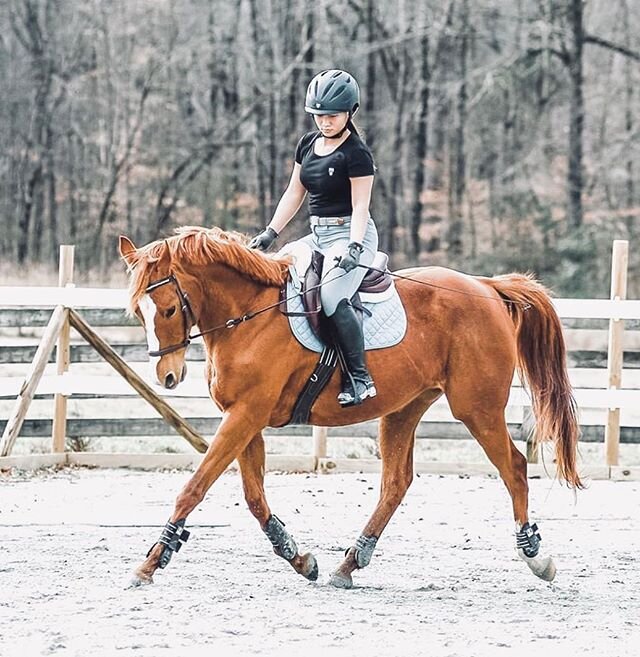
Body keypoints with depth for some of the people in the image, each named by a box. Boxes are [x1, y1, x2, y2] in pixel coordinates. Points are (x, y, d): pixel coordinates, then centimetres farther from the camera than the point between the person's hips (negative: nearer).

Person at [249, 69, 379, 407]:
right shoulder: (308, 144, 12)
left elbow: (360, 206, -15)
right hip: (319, 235, 9)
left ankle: (360, 378, -26)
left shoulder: (356, 153, -11)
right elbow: (294, 193, 17)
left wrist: (354, 248, -27)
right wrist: (270, 233, 9)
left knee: (332, 296, -31)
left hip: (351, 234, -9)